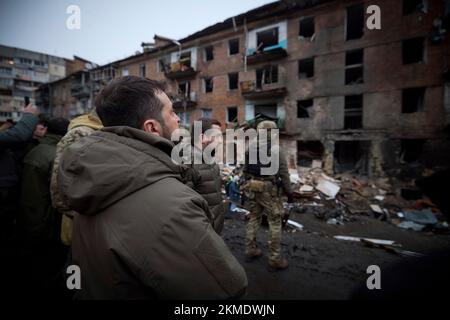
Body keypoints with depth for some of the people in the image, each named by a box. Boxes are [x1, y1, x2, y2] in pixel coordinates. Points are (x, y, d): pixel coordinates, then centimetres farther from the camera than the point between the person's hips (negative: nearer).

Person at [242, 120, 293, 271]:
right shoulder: (276, 149, -10)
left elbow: (245, 171, 10)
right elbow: (284, 174, -10)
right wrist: (289, 191, 0)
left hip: (252, 188, 6)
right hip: (269, 190, -5)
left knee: (253, 218, 18)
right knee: (275, 222, 4)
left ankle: (250, 250, 29)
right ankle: (275, 259, 12)